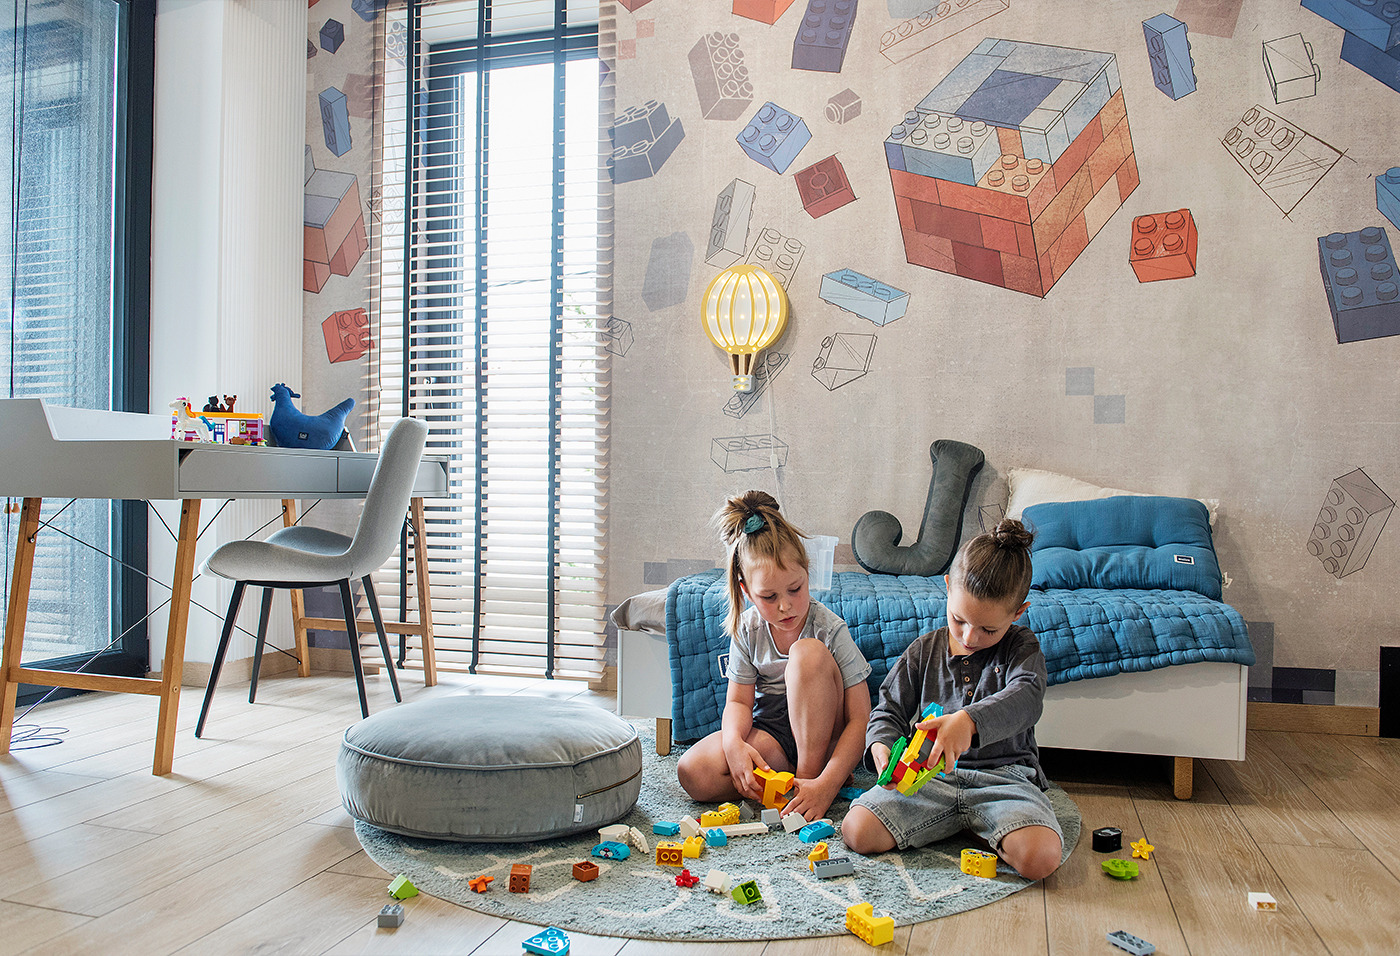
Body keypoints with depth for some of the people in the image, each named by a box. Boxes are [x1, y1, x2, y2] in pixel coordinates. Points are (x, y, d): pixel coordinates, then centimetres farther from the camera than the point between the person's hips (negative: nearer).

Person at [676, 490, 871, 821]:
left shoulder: (831, 630, -17)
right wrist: (734, 743, -25)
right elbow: (739, 701, 0)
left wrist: (826, 785, -32)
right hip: (769, 735, 3)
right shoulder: (747, 631, -5)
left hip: (821, 737, -3)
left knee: (807, 652, -31)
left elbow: (860, 719, -19)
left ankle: (811, 771, -20)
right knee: (692, 772, -24)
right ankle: (791, 777, -12)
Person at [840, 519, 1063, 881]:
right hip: (931, 775, 3)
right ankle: (963, 822, 0)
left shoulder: (1021, 647, 1)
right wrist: (881, 745, -14)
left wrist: (969, 720, -40)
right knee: (857, 831, -19)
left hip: (1003, 777, -2)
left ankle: (984, 829, 0)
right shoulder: (923, 651, 9)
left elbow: (1025, 698, -20)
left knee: (1040, 858, -32)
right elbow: (889, 711, 11)